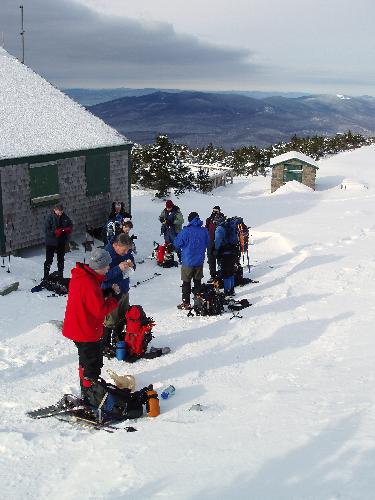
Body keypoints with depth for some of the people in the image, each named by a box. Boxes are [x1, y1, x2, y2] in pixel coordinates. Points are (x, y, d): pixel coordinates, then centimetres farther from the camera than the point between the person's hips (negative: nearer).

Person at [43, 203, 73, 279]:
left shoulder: (65, 217, -1)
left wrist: (68, 229, -12)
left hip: (62, 242, 4)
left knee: (61, 260, 16)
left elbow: (70, 225, 11)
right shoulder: (50, 218, -13)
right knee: (49, 260, 1)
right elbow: (46, 230, -15)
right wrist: (55, 232, -29)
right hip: (51, 242, -4)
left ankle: (60, 276, 31)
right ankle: (46, 277, 12)